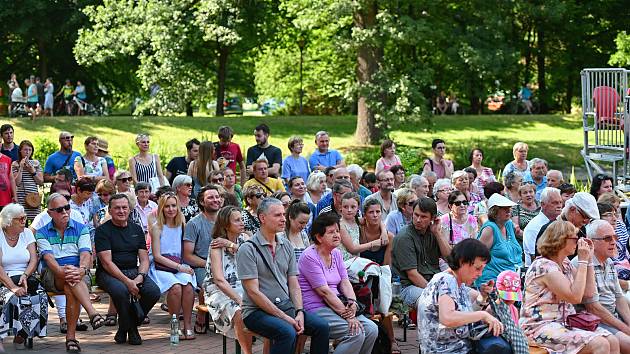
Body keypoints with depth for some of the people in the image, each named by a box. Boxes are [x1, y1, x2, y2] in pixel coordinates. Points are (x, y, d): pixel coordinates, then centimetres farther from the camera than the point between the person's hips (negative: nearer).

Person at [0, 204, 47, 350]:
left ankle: (22, 334, -15)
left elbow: (34, 260, 3)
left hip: (27, 279, 4)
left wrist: (25, 276, -17)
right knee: (14, 298, -34)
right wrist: (13, 287, -24)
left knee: (42, 298, -25)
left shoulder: (27, 233, 10)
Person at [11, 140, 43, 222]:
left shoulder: (36, 163, 12)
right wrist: (21, 168, -9)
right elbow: (17, 182, -5)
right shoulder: (15, 164, 4)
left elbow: (41, 182, 9)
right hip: (21, 197, -2)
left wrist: (33, 171, -3)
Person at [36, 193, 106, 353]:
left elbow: (85, 254, -6)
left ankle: (71, 336, -32)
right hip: (51, 277, 0)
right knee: (69, 275, -35)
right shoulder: (42, 233, 8)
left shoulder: (81, 229, 10)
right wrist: (62, 271, -30)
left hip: (79, 275, 1)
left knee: (71, 290, -34)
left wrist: (82, 270, -29)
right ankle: (93, 313, -49)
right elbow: (48, 257, -9)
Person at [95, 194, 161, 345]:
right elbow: (107, 262, -12)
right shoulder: (103, 231, -2)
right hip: (109, 274, -5)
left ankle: (125, 327, 0)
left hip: (134, 271, 5)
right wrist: (127, 281, -23)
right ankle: (131, 329, -10)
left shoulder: (136, 229, 14)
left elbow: (144, 259, 10)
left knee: (154, 291, -22)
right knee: (120, 290, -37)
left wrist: (140, 277, -12)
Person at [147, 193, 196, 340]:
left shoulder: (182, 225, 11)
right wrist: (179, 267, -14)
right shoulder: (157, 228, -1)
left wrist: (184, 266, -3)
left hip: (181, 266, 3)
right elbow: (157, 256, -6)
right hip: (161, 268, -3)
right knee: (175, 287, -33)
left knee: (188, 286, -29)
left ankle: (188, 326, -22)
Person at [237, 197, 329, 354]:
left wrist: (299, 312, -8)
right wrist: (284, 317, -18)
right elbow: (254, 292, -14)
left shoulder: (287, 246, 12)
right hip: (257, 311, -6)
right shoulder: (248, 249, -9)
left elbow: (294, 284, 11)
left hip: (286, 306, 6)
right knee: (288, 332, -33)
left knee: (321, 326, -14)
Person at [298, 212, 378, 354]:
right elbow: (324, 291, -17)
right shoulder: (310, 257, -13)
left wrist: (353, 303, -12)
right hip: (316, 309, -8)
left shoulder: (336, 253, 13)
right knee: (356, 333, -24)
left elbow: (345, 282, 9)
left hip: (336, 305, 8)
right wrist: (346, 315, -19)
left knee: (371, 329, -9)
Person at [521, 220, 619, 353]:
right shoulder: (544, 266, -15)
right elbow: (575, 297, -21)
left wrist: (589, 259, 10)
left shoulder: (565, 264, 13)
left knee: (613, 342, -9)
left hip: (564, 324, 9)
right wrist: (582, 261, -15)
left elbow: (588, 292, 12)